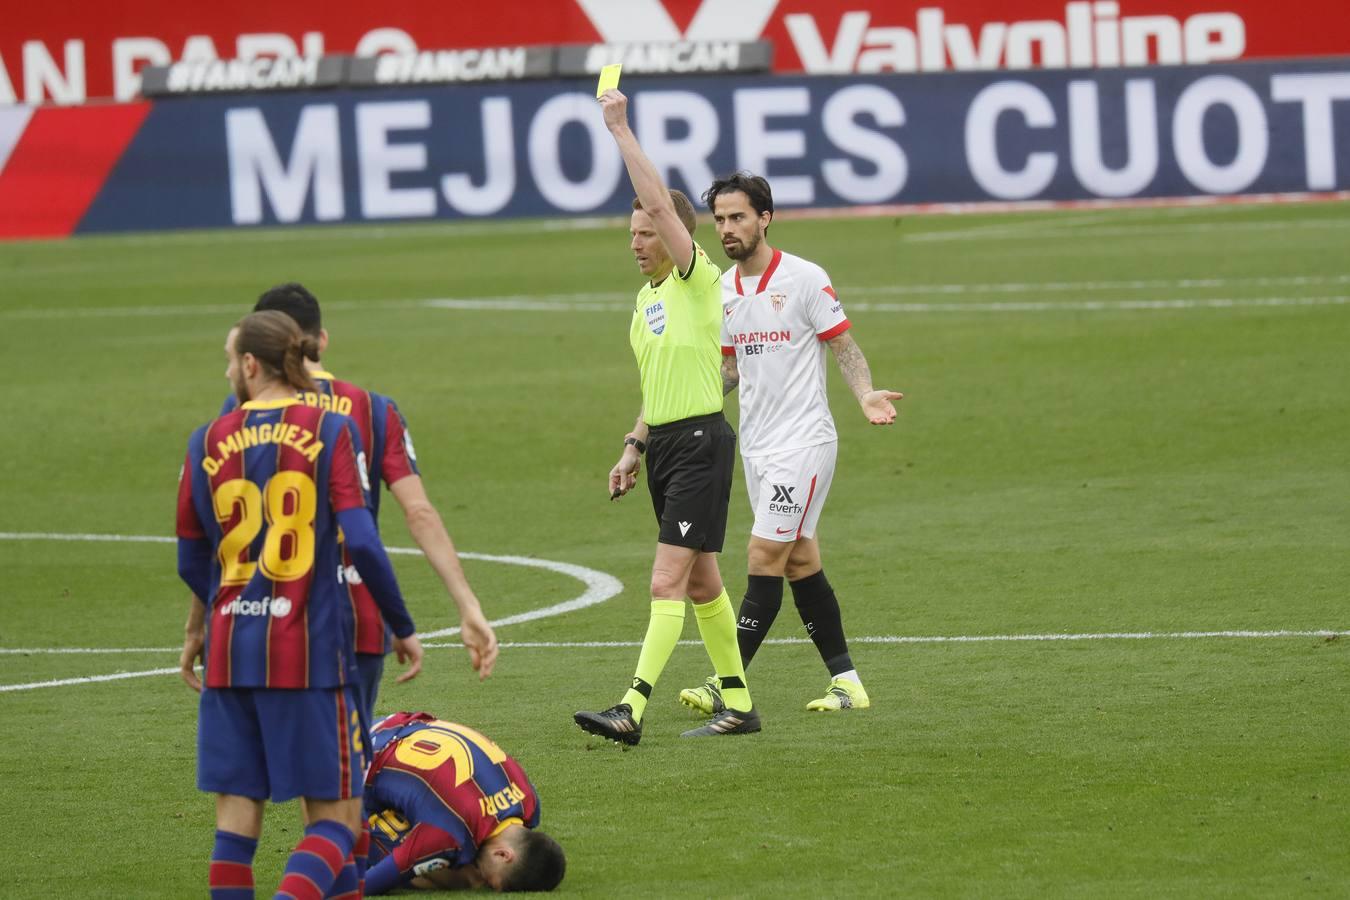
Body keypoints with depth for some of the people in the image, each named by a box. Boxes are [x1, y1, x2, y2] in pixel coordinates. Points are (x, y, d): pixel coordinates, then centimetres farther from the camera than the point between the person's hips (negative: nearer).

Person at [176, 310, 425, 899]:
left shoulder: (209, 442, 4)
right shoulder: (328, 430, -4)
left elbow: (192, 563, 12)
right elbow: (361, 543, -12)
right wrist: (403, 628, 0)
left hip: (231, 652, 3)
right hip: (310, 650, -3)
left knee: (236, 817, 8)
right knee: (336, 818, 2)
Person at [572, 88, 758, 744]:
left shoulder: (698, 281, -11)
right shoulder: (646, 297, 16)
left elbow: (660, 202, -23)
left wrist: (620, 130, -20)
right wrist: (633, 448, 19)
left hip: (701, 442, -9)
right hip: (664, 443, 9)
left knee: (669, 581, -14)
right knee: (700, 579, 13)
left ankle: (631, 711, -22)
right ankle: (738, 705, 21)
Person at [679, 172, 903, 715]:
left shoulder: (805, 279, -10)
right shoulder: (723, 290, 9)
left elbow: (844, 347, -6)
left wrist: (866, 395, -23)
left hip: (803, 440, -7)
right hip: (755, 443, 7)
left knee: (764, 557, -11)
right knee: (799, 560, 8)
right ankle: (847, 682, 14)